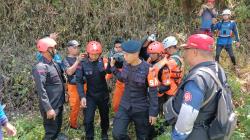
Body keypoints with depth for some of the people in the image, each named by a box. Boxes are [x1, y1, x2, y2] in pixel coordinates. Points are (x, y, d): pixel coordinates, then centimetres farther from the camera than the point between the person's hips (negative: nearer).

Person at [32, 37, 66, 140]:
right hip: (51, 106, -9)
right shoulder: (40, 67, -20)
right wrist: (48, 108, -26)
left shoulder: (54, 64, 8)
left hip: (59, 104, 9)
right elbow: (41, 90, -25)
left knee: (57, 129, 24)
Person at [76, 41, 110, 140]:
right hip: (90, 96, -1)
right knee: (88, 120, -4)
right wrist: (82, 96, -18)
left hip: (103, 95, 1)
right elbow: (79, 81, -11)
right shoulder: (83, 64, -13)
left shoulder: (103, 61, -10)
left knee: (104, 116, 19)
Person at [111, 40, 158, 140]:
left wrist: (153, 112, -15)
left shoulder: (147, 69, -21)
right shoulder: (126, 64, -5)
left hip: (141, 109, -4)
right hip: (125, 106, 4)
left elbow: (153, 92, -16)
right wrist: (113, 67, 5)